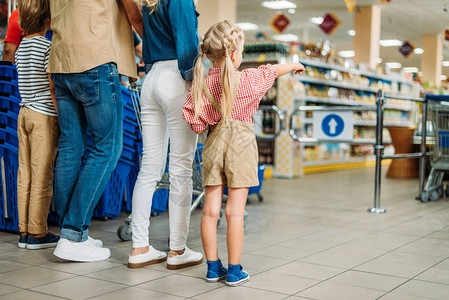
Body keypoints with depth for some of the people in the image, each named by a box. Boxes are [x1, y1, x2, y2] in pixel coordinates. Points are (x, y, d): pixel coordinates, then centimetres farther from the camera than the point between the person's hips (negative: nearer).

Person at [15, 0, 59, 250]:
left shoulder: (22, 46, 13)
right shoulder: (48, 46, -10)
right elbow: (52, 86, -13)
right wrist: (62, 116, -10)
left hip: (25, 113, 8)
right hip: (44, 116, -8)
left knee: (25, 174, 9)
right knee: (42, 176, -2)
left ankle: (25, 231, 15)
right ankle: (37, 233, 4)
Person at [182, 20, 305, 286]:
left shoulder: (202, 85, 0)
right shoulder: (248, 79, -6)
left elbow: (196, 123, -1)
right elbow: (272, 72, 12)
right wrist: (293, 65, 30)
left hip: (214, 144, 4)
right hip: (240, 145, -3)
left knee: (211, 209, 7)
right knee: (235, 211, 0)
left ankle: (213, 267, 18)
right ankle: (234, 271, 8)